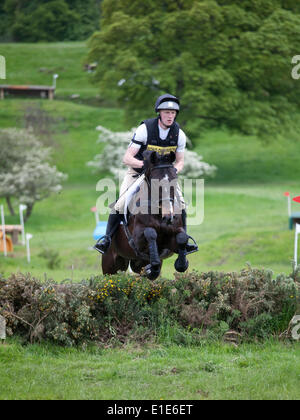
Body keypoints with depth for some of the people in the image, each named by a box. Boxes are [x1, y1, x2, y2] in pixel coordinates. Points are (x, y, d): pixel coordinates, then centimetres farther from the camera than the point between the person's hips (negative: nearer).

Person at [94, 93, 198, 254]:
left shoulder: (179, 134, -11)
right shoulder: (145, 129, -23)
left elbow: (180, 162, 0)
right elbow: (127, 158, -23)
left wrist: (174, 170, -23)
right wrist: (145, 163, -41)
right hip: (137, 173, -3)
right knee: (121, 204, -20)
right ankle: (107, 238, -8)